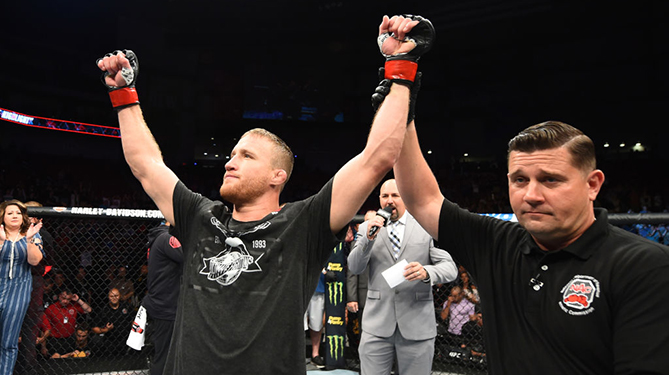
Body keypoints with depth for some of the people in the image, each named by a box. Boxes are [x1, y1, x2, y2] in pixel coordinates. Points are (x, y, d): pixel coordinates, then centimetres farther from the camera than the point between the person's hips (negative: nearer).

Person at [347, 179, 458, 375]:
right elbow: (354, 267, 0)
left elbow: (450, 267, -1)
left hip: (417, 325, 0)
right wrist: (369, 238, -15)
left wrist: (426, 272, -22)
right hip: (377, 324, 1)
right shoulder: (366, 228, 8)